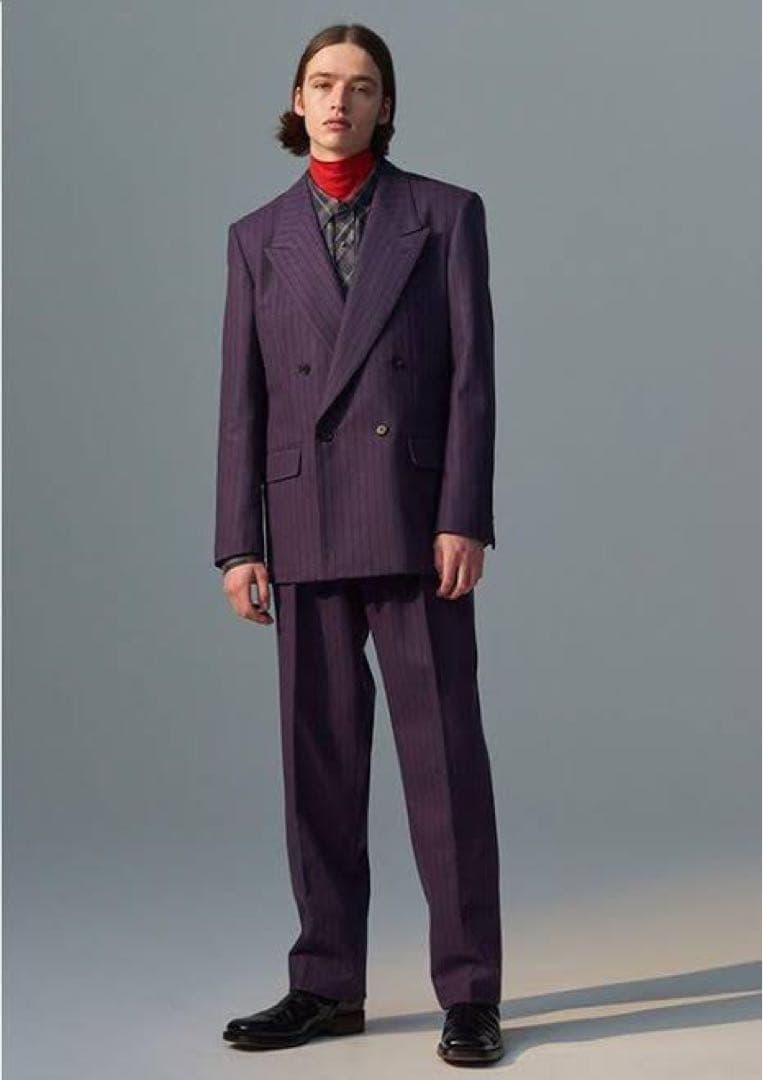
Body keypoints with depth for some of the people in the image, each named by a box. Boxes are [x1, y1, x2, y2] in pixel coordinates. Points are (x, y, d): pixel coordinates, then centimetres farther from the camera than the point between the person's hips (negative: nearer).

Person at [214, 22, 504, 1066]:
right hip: (306, 529, 3)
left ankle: (470, 994, 4)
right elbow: (244, 399, 8)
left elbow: (471, 374, -3)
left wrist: (465, 519, -12)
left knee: (444, 752, -3)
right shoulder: (259, 237, 12)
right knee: (319, 759, 6)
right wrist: (239, 544, 1)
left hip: (415, 520, -3)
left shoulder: (445, 214, 4)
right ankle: (328, 986, 15)